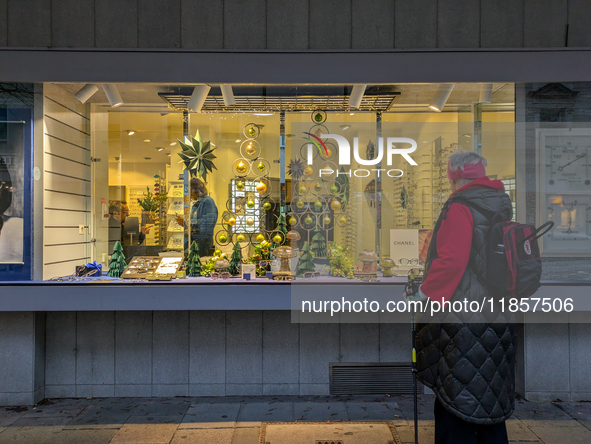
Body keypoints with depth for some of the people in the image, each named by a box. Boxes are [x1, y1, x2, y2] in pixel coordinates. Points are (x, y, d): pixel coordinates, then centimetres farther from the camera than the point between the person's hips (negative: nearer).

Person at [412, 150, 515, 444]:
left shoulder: (460, 206, -14)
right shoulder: (501, 206, 12)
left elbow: (450, 260, -22)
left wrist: (425, 293, -10)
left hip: (462, 319, -8)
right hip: (498, 318, 9)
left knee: (456, 403, 2)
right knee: (491, 397, 19)